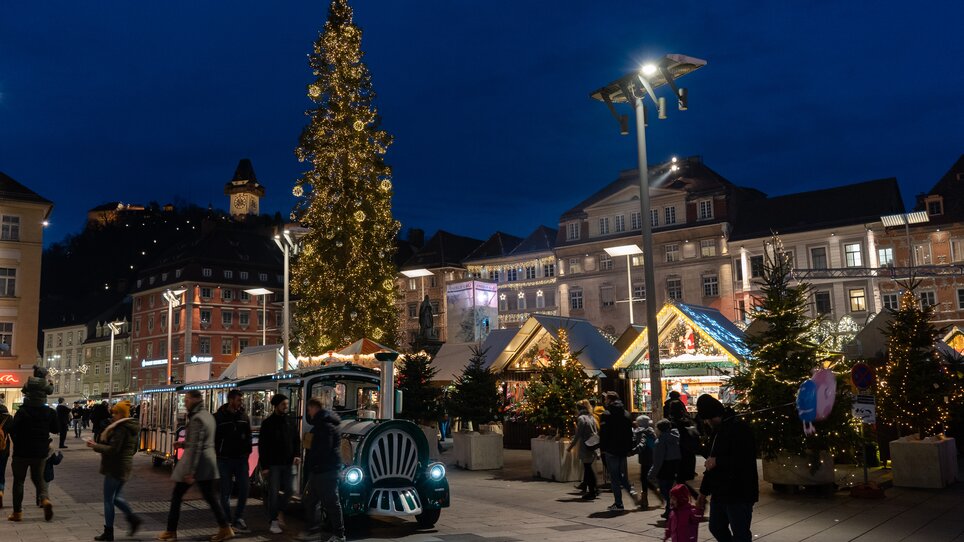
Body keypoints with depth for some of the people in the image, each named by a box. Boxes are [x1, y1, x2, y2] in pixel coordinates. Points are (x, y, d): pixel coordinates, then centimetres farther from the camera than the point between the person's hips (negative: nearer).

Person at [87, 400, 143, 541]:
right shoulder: (132, 428, 11)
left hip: (114, 468, -9)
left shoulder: (120, 428, -18)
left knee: (108, 499, 2)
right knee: (116, 496, 21)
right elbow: (133, 449, 19)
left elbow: (113, 449, -23)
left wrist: (95, 446, -14)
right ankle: (133, 518, 10)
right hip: (126, 467, 9)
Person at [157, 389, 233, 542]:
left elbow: (196, 447, -21)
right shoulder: (208, 415, 11)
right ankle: (225, 528, 5)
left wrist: (190, 472, -22)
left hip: (196, 461, -8)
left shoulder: (197, 419, -16)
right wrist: (184, 444, 15)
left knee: (176, 496, 7)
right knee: (210, 496, 10)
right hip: (208, 461, 8)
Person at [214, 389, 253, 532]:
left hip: (241, 459, 3)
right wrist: (217, 454, -8)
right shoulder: (218, 417, -6)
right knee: (226, 491, 4)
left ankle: (238, 518, 15)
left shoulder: (244, 417, 6)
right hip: (225, 460, -3)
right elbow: (213, 438, -5)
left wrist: (247, 452, 3)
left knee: (244, 488, -1)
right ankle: (227, 521, 15)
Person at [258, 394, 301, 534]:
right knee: (273, 493, -1)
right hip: (273, 464, -4)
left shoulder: (290, 422, 9)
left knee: (289, 489, 4)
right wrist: (264, 466, -11)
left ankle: (280, 511, 25)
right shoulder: (268, 423, -4)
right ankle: (273, 521, 5)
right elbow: (262, 446, -6)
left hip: (288, 463, 4)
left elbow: (296, 441, 13)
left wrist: (297, 455, -5)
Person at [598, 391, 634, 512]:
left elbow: (603, 433, -13)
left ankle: (618, 504, 2)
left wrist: (602, 448, -3)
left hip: (611, 449, -6)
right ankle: (631, 490, -1)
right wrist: (629, 448, 14)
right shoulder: (626, 414, 9)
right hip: (623, 449, 6)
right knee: (622, 473, 21)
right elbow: (630, 432, 11)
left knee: (614, 476, 1)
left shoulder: (606, 415, -11)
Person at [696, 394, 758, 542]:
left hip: (739, 494, -10)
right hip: (719, 492, 10)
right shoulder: (718, 430, 14)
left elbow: (745, 459, -26)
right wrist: (704, 491, 21)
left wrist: (717, 461, -16)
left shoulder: (739, 428, -15)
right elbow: (712, 463, 20)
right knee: (716, 527, 19)